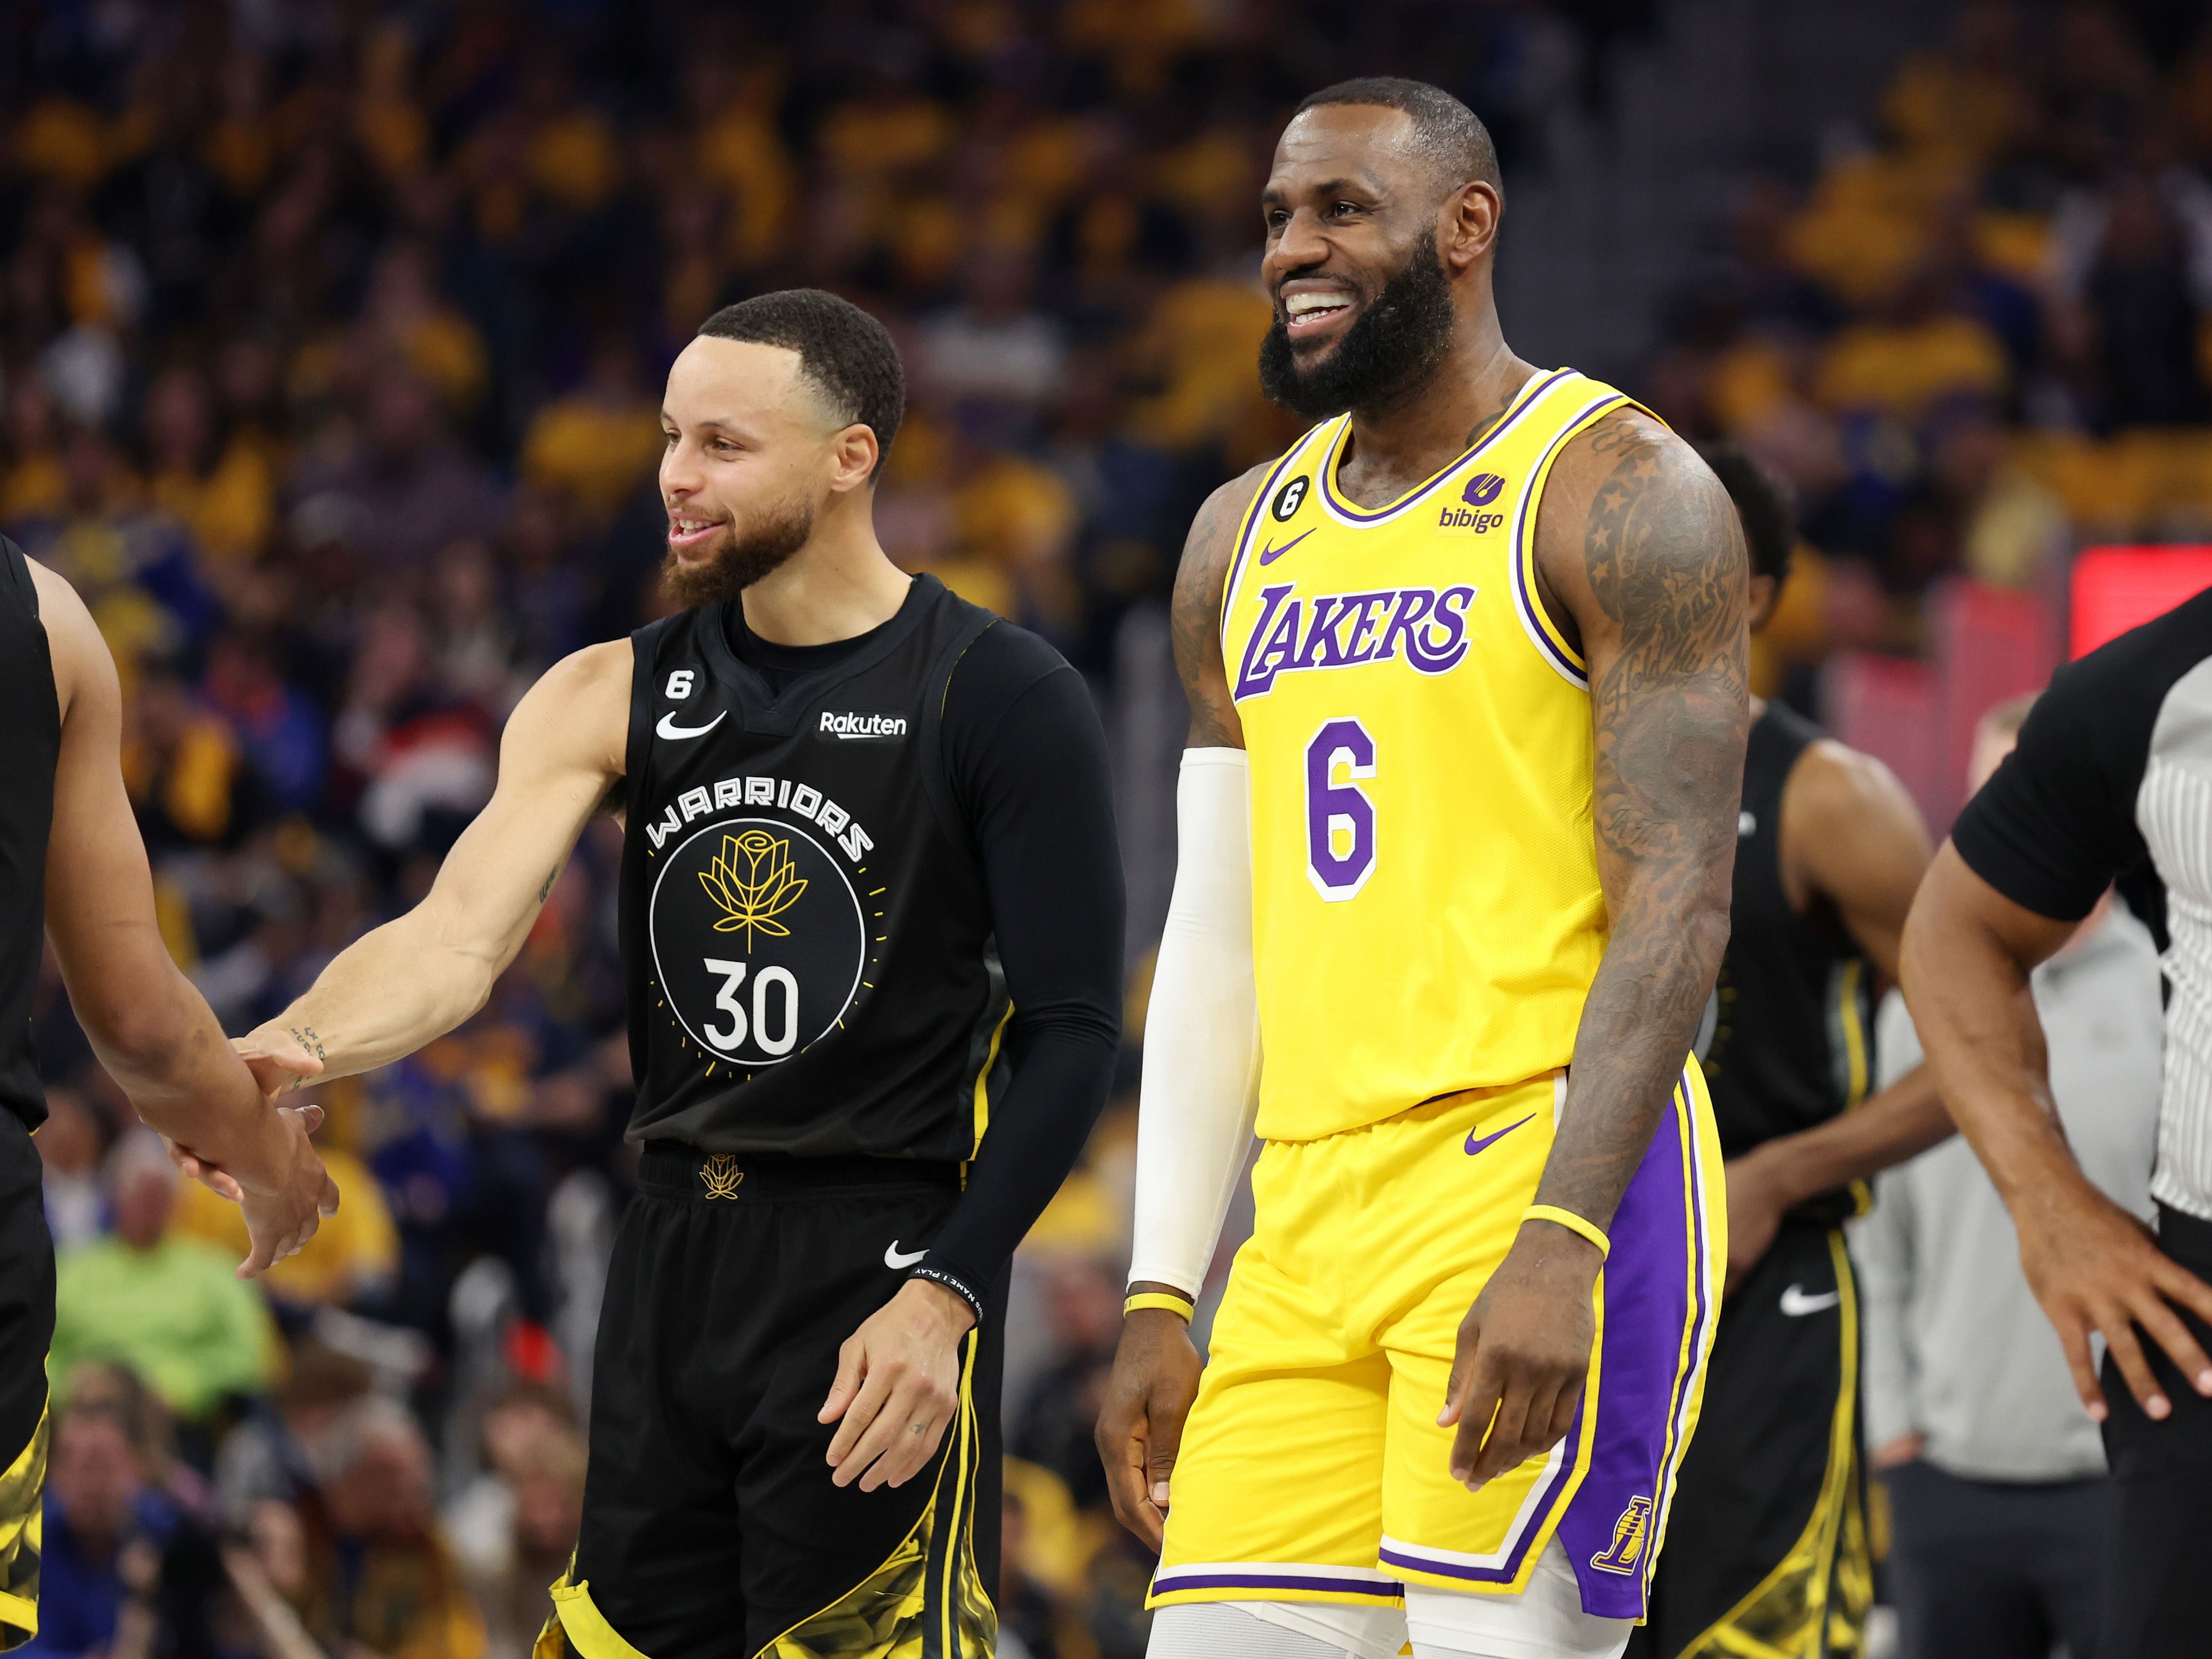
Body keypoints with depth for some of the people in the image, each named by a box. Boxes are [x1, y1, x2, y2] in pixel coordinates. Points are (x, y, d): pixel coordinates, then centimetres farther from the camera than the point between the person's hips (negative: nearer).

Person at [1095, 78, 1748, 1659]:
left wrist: (1560, 1246, -22)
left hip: (1541, 1175, -7)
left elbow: (1678, 905, -12)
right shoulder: (1248, 537, 18)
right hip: (1311, 1220, 7)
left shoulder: (1619, 492, -4)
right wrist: (1161, 1297, 14)